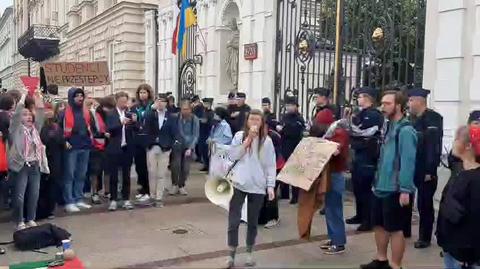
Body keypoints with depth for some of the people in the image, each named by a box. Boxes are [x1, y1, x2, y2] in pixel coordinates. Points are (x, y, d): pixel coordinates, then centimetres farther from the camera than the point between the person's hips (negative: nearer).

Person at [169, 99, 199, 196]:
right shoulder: (176, 117, -10)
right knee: (175, 165, -14)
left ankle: (181, 186, 20)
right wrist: (173, 141, -14)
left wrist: (190, 148, -16)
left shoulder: (194, 119, -11)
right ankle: (174, 185, 6)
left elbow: (195, 135, -9)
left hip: (189, 146, 0)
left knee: (185, 168, -1)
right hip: (177, 145, 0)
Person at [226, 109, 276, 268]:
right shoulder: (239, 136, 2)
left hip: (258, 186, 1)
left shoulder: (267, 141, 1)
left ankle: (249, 252, 28)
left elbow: (271, 165, 2)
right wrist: (248, 140, -13)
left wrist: (270, 185, -4)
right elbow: (233, 155, -9)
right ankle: (231, 254, 10)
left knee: (253, 221, 12)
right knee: (234, 221, -2)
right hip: (238, 184, 0)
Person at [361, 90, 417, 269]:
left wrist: (405, 190, -22)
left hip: (395, 190, -9)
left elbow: (408, 162, -20)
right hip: (382, 187, 9)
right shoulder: (390, 127, 11)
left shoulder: (405, 130, -15)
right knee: (379, 224, 17)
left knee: (395, 229, 3)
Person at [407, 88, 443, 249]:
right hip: (410, 168, 7)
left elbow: (434, 146, -18)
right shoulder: (412, 119, 9)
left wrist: (430, 171, -21)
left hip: (425, 170, -7)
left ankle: (425, 237, 15)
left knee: (425, 204, 4)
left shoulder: (433, 118, -13)